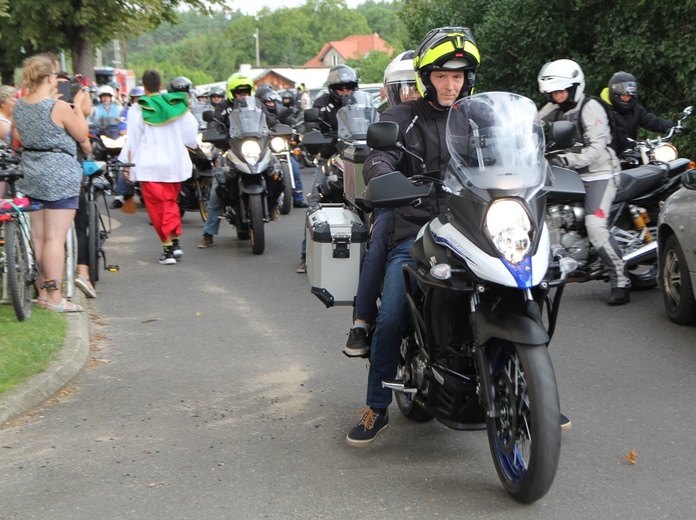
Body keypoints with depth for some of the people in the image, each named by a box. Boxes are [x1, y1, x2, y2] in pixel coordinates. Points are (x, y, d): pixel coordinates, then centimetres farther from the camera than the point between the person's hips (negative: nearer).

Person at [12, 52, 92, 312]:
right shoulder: (59, 107, -16)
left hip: (31, 174, 7)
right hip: (59, 175, -7)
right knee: (55, 238, -6)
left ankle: (43, 290, 22)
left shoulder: (19, 105, 4)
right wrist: (78, 106, 4)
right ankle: (54, 296, -4)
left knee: (38, 236, 13)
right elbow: (82, 135, -5)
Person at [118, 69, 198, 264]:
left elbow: (133, 140, -6)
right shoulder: (178, 105, 4)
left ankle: (167, 246, -3)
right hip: (175, 164, 4)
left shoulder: (138, 109, -5)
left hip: (149, 165, -4)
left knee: (156, 206, 0)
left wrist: (127, 164, 1)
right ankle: (175, 242, 3)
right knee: (170, 202, 15)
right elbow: (191, 133, 5)